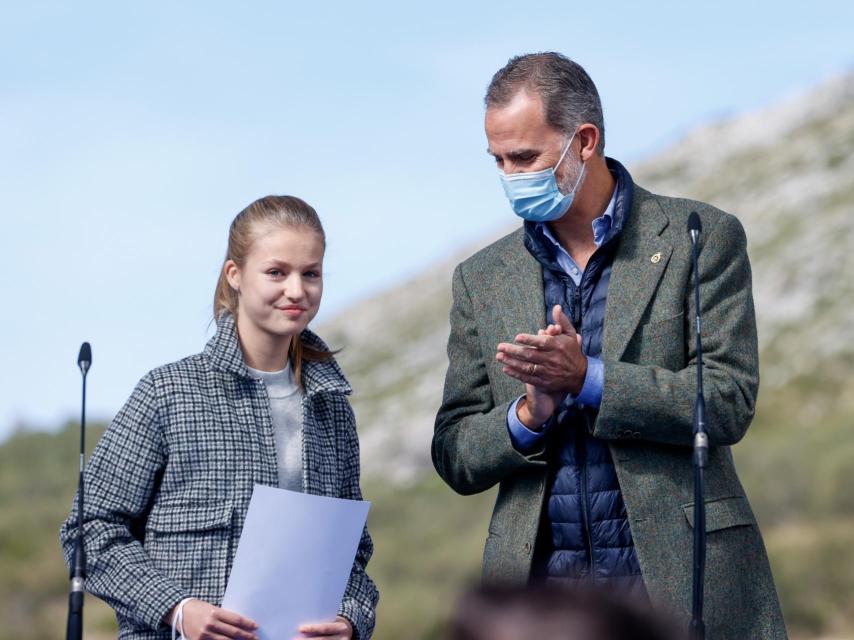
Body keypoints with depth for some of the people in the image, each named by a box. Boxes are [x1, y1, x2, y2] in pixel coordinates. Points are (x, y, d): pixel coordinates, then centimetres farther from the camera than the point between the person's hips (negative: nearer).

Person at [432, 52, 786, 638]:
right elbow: (454, 459, 10)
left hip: (678, 577, -2)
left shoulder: (702, 238, 1)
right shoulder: (481, 279, 11)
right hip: (540, 584, 2)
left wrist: (587, 379, -15)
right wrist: (529, 414, -10)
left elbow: (730, 402, -6)